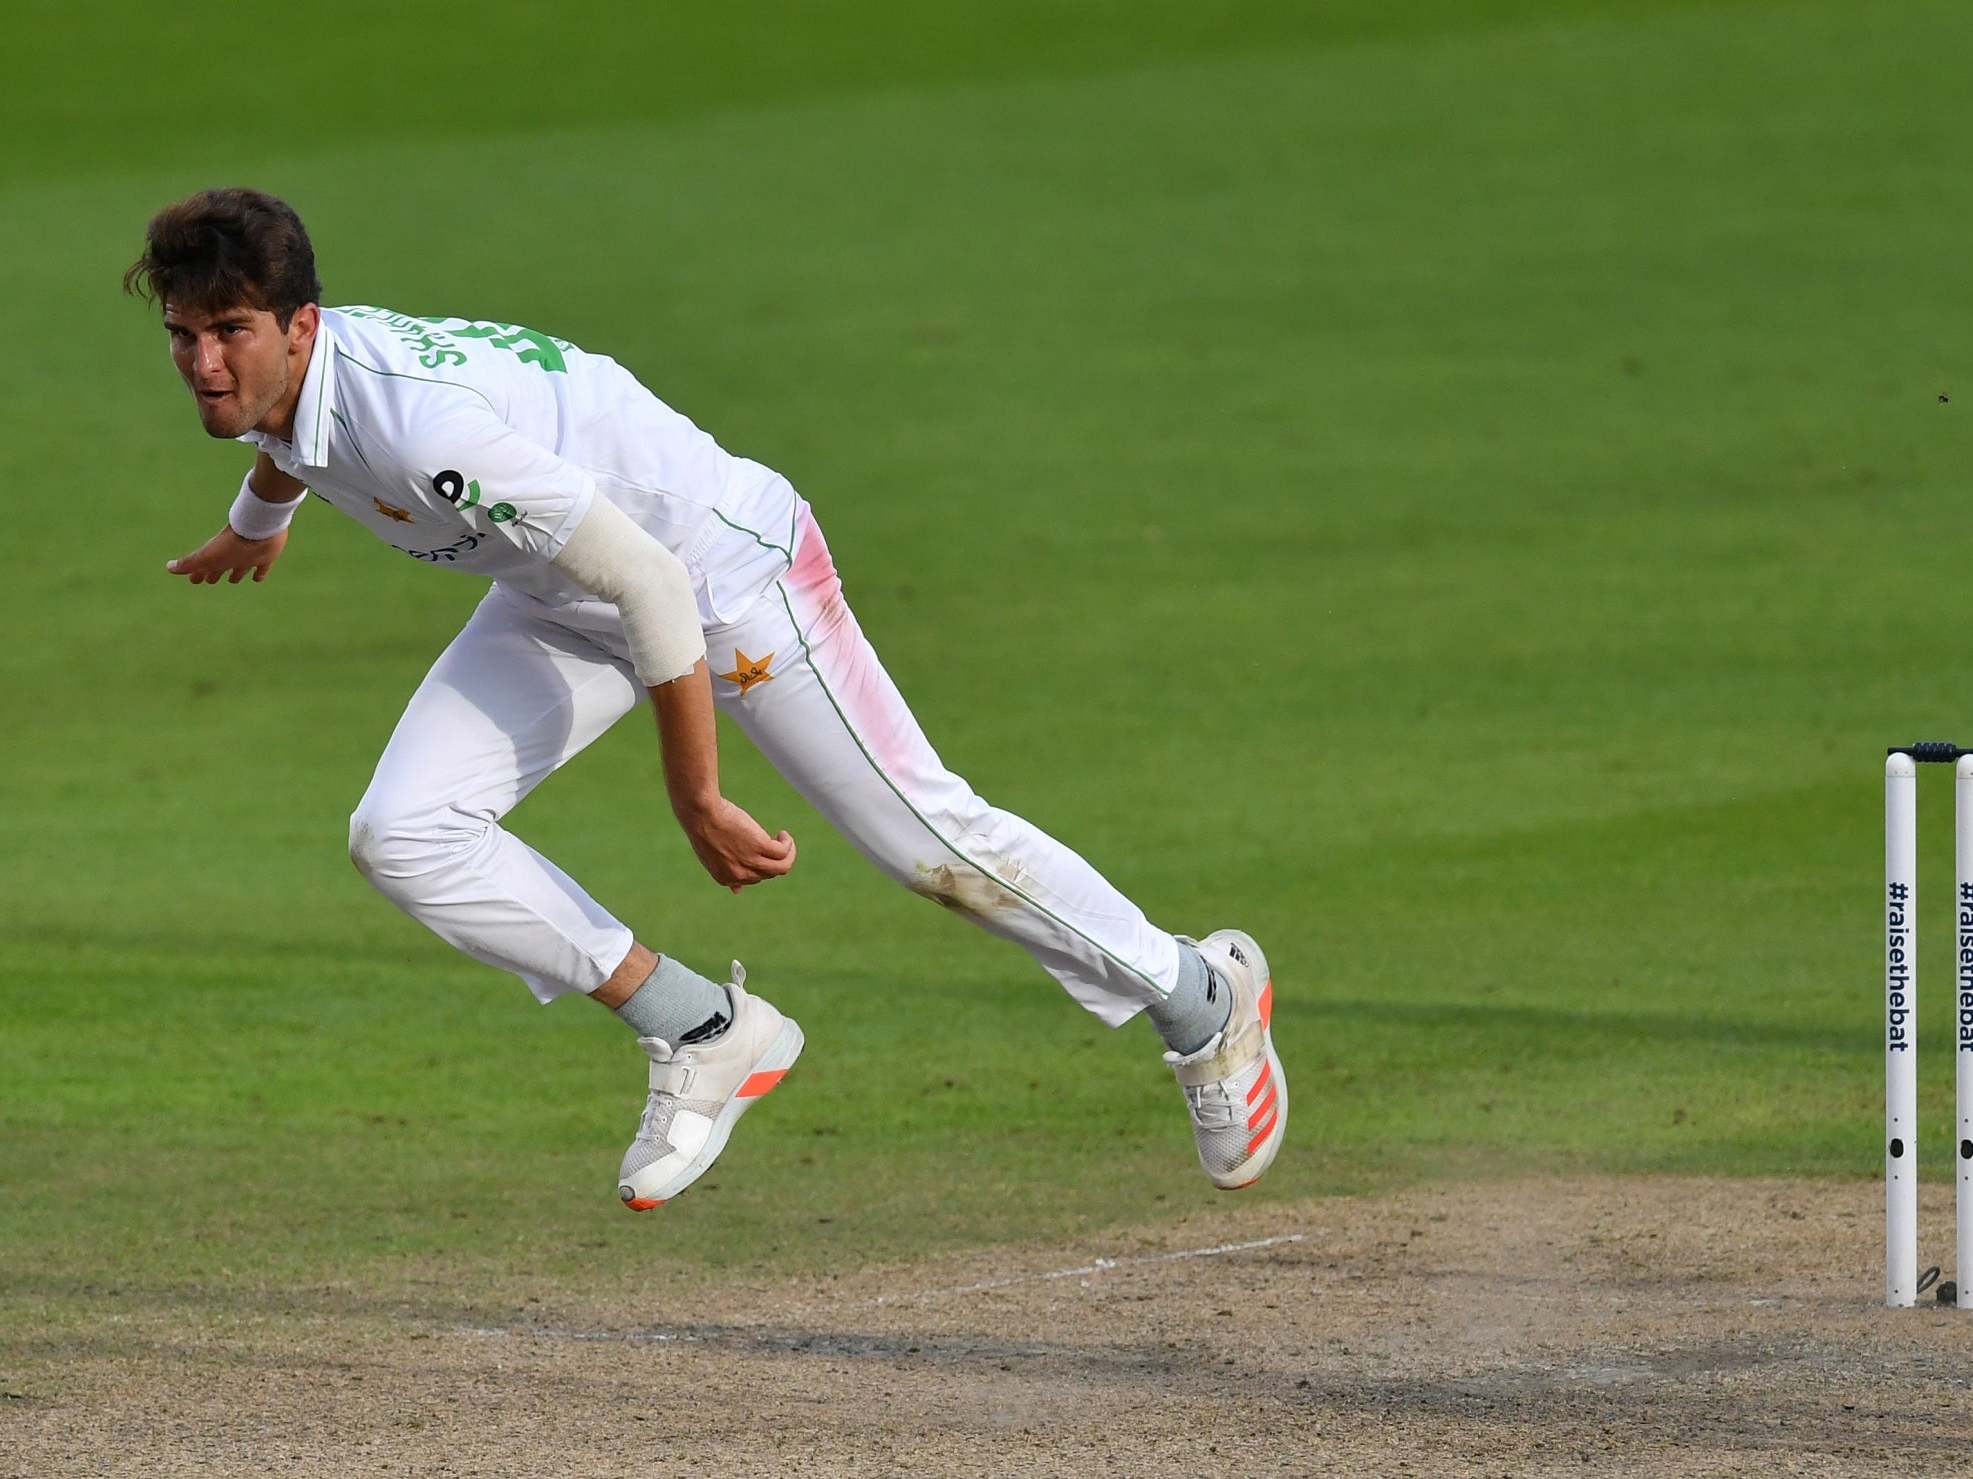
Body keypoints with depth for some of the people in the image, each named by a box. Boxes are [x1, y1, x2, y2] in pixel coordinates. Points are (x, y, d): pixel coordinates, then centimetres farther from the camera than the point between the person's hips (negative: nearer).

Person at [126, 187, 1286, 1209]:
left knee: (928, 841, 1)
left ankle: (1201, 998, 25)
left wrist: (698, 802, -30)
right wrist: (257, 521, 40)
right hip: (567, 604, 8)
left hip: (723, 562, -8)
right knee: (404, 835, -9)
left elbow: (650, 585, -36)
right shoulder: (283, 371, -12)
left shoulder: (420, 422, -38)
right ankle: (703, 1037, 3)